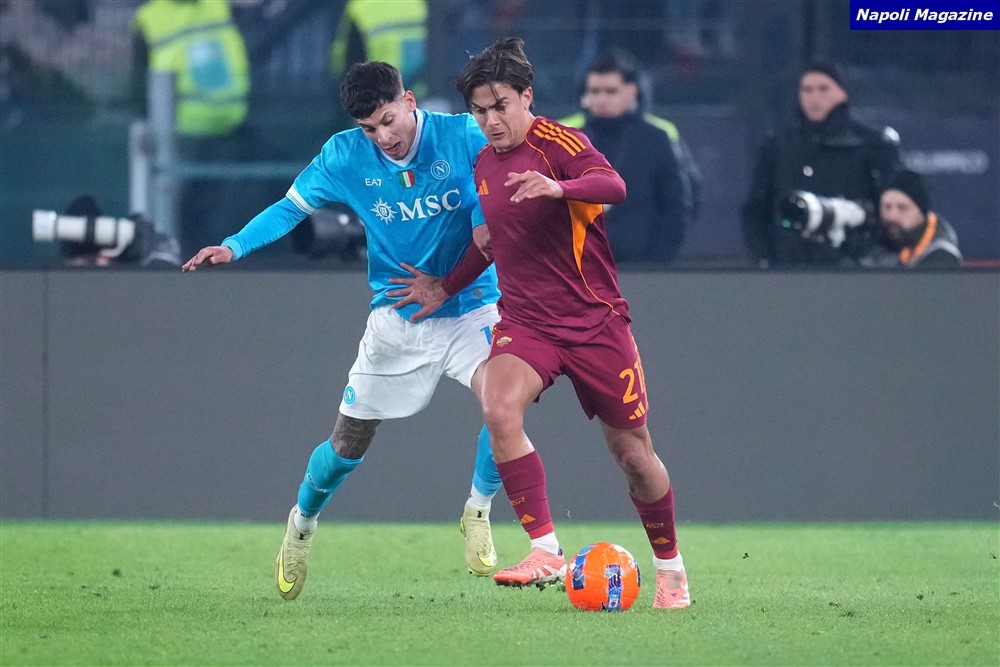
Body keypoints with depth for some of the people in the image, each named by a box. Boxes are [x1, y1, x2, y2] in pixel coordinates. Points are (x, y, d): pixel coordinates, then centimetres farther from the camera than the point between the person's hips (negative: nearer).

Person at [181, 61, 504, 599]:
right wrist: (234, 247, -13)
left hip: (469, 308, -1)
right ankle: (301, 523, 39)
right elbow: (290, 207, 1)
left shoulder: (463, 138, -16)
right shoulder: (346, 156, -10)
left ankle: (479, 509, -6)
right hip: (395, 322, 2)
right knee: (347, 447, 7)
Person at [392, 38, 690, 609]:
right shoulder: (484, 164, 9)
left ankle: (671, 569, 27)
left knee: (632, 451, 4)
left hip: (595, 320, -4)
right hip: (525, 321, 4)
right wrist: (449, 286, 28)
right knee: (499, 409, -26)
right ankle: (547, 552, -25)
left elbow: (613, 185, -32)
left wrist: (559, 187, -50)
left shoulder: (559, 143, -11)